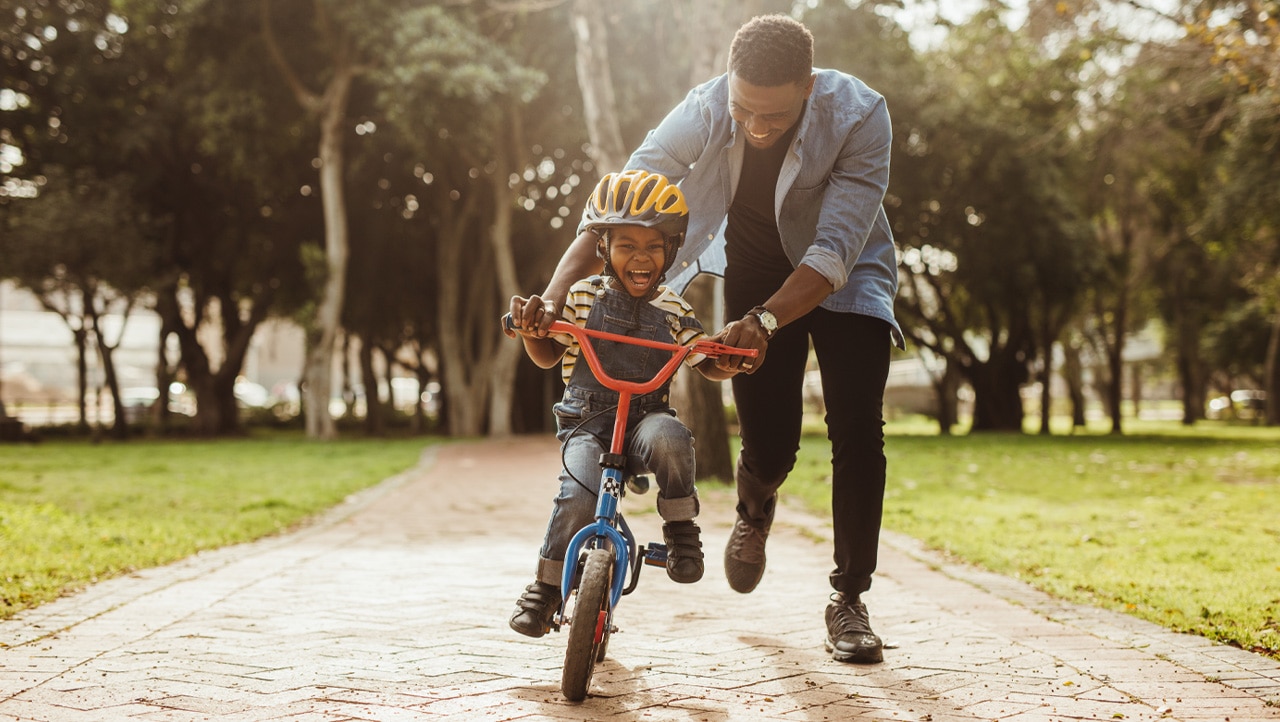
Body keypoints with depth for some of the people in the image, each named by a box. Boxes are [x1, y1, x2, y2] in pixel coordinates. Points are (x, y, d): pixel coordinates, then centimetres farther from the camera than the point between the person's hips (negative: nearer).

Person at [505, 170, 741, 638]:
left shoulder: (672, 310, 5)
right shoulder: (582, 298, 2)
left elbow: (709, 366, 9)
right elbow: (547, 357, 10)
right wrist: (531, 328, -11)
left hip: (645, 420, 1)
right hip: (586, 423, 0)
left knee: (669, 438, -36)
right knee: (579, 497, -27)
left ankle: (680, 528, -11)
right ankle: (546, 586, -4)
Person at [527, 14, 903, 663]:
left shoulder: (859, 116, -33)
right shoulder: (705, 111, -28)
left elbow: (835, 249, -38)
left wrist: (763, 321, -52)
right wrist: (552, 295, -41)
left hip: (842, 277, -1)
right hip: (755, 270, 1)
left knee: (857, 433, -15)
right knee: (768, 445, -3)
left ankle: (848, 601, 0)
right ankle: (755, 509, 35)